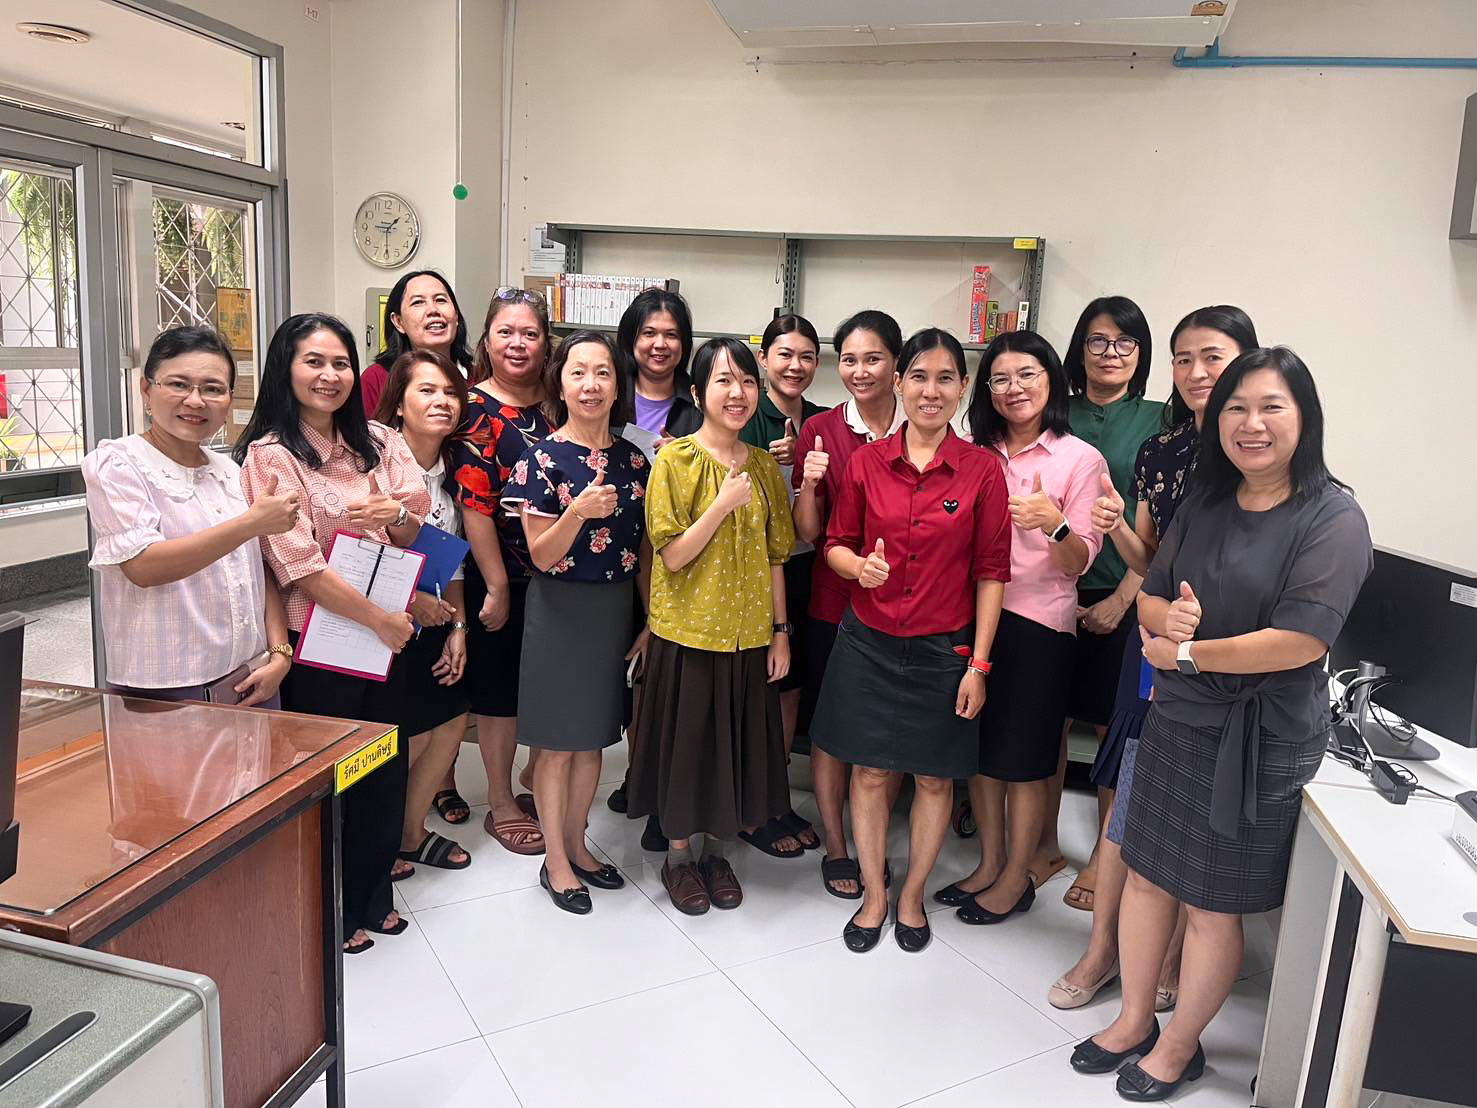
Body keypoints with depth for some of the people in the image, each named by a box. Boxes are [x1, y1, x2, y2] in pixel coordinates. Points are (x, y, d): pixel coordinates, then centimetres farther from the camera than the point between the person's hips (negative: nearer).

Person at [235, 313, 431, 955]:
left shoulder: (377, 444, 7)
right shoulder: (269, 455, -10)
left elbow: (416, 529, 5)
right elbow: (300, 564, -17)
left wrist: (394, 515, -18)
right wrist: (379, 618, -15)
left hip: (389, 631, 6)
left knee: (386, 768, 15)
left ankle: (373, 895, 35)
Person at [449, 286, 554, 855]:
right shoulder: (477, 410, -10)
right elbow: (474, 505, -14)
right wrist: (497, 586, -16)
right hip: (502, 578, -5)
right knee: (501, 689, 7)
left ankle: (535, 778, 37)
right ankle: (501, 805, 23)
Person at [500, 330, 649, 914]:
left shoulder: (632, 460, 3)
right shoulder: (543, 460, -11)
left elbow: (643, 549, 9)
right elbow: (541, 557, -12)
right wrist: (579, 511, -30)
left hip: (616, 608, 5)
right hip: (561, 611, -5)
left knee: (594, 737, 16)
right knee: (557, 743, 6)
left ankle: (577, 845, 33)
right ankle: (555, 861, 22)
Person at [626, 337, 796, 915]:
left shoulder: (764, 466, 4)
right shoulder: (675, 460, -10)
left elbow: (773, 558, 8)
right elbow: (672, 555, -13)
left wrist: (780, 632, 5)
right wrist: (723, 504, -23)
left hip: (748, 636, 4)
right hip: (687, 633, -4)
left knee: (735, 742, 13)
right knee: (686, 741, 8)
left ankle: (716, 851, 33)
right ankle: (678, 856, 29)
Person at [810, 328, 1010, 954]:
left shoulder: (982, 470, -6)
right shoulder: (866, 462, -2)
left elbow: (990, 573, -4)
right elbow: (836, 543, 7)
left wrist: (978, 663, -7)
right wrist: (860, 566, -17)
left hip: (944, 648, -1)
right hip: (869, 643, 1)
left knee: (935, 778, 11)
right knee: (869, 771, 11)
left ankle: (912, 898, 33)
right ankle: (874, 895, 31)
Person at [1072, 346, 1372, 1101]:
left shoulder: (1333, 520, -14)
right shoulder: (1204, 503, 5)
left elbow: (1303, 640, -24)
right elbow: (1150, 599, 7)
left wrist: (1184, 652, -17)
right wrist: (1168, 615, -17)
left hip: (1260, 740, -6)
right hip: (1175, 719, 6)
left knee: (1212, 906, 9)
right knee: (1146, 873, 16)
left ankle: (1179, 1046, 33)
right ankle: (1134, 1022, 37)